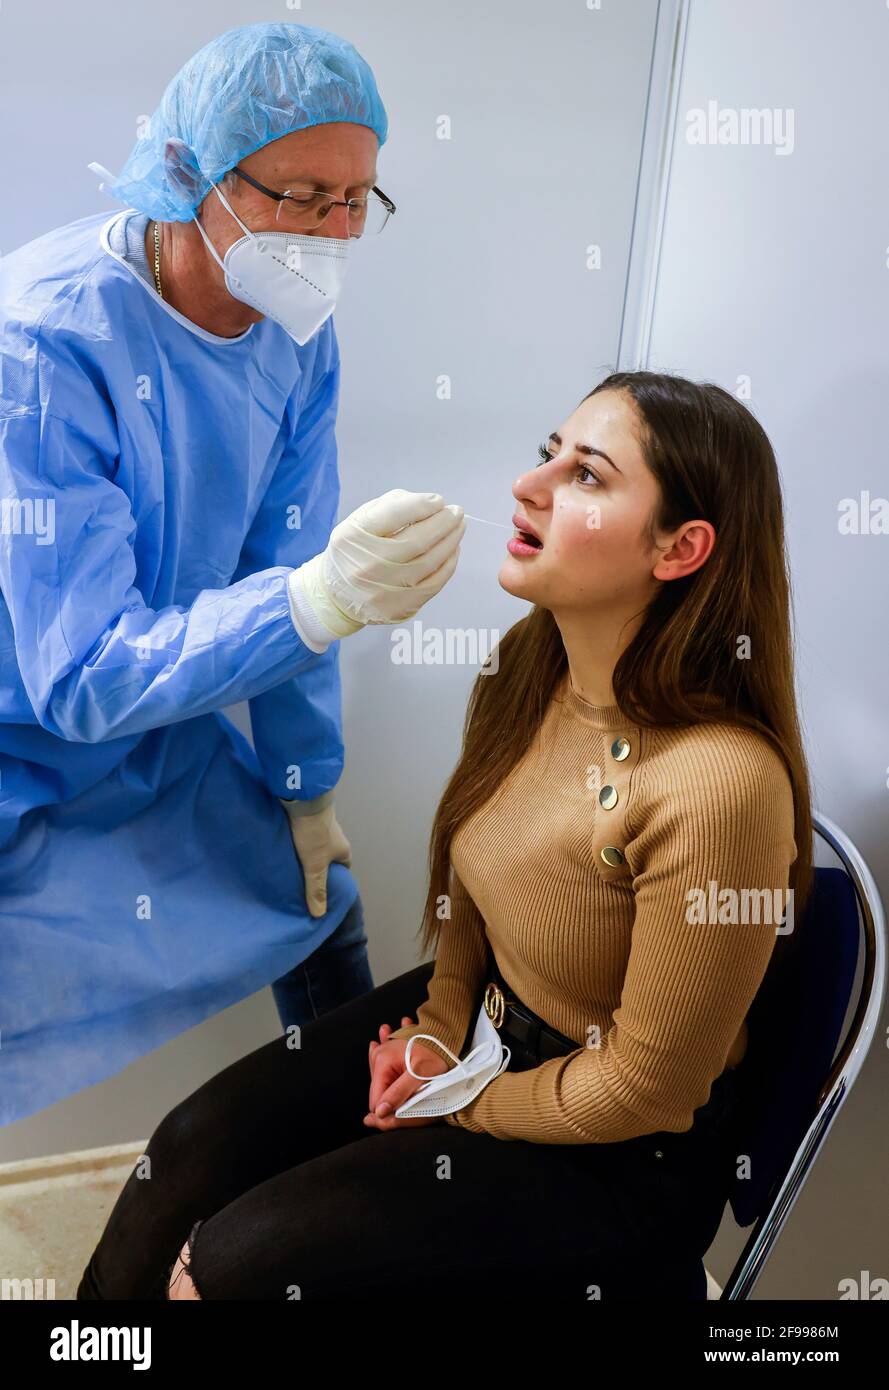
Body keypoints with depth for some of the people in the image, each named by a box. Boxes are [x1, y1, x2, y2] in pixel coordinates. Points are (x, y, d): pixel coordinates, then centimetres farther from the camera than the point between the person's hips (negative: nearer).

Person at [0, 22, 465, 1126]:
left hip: (164, 740, 6)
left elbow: (286, 579, -1)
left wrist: (307, 794, 5)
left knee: (324, 910, 14)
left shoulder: (297, 332, -9)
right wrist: (321, 599, -46)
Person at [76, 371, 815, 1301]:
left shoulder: (718, 785, -34)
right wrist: (439, 1027, -3)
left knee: (232, 1259, -9)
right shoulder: (532, 667, -10)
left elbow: (643, 1085, -21)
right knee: (199, 1144, 1)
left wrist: (458, 1102, -8)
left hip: (618, 1158, -6)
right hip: (481, 1010, 6)